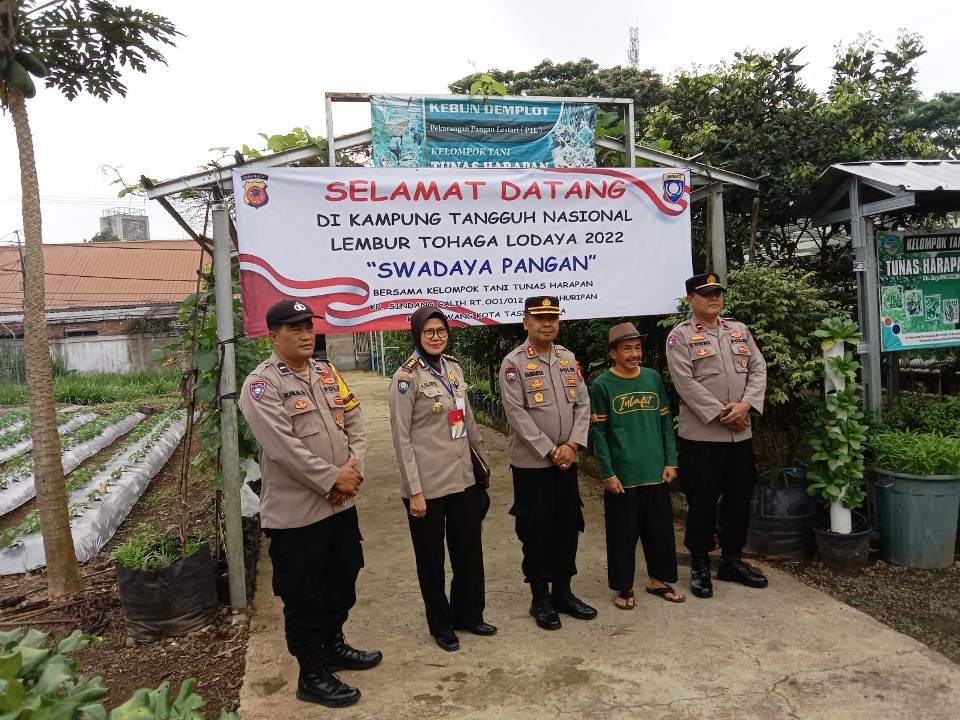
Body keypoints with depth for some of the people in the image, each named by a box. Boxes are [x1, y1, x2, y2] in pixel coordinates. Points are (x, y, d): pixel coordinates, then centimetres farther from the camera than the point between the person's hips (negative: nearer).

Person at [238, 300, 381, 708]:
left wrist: (353, 468, -9)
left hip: (341, 503, 7)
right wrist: (333, 478, -17)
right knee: (303, 596, 7)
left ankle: (333, 645, 43)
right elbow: (283, 447, -22)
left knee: (342, 582, 21)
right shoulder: (262, 384, -14)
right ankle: (312, 675, 24)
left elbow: (354, 422, 7)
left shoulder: (328, 373, 9)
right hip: (296, 513, -7)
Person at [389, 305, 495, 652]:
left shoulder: (454, 368, 7)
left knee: (470, 551, 16)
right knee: (431, 558, 11)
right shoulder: (406, 377, -12)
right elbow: (401, 437, -14)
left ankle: (469, 614, 36)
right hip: (428, 484, -6)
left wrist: (484, 458, 18)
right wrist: (414, 490, -16)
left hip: (463, 478, 6)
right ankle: (441, 625, 30)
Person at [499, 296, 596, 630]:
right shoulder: (513, 363, -10)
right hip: (531, 464, -5)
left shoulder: (568, 358, 8)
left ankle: (563, 591, 29)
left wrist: (572, 445, -8)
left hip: (567, 461, 5)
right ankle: (540, 597, 21)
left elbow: (583, 403, 5)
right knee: (536, 531, 5)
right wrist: (550, 451, -15)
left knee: (568, 528, 13)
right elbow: (517, 415, -15)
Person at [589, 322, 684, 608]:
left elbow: (665, 422, 9)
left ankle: (659, 579, 32)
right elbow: (598, 432, -6)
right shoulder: (602, 385, -6)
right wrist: (608, 474, -10)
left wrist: (670, 462, 4)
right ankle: (624, 588, 22)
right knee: (623, 535, 6)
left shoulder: (653, 378, 5)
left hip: (656, 474, 4)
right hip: (622, 477, -4)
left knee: (661, 531, 13)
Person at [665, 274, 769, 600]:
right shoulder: (680, 336, -5)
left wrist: (745, 405, -10)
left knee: (739, 499, 13)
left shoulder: (740, 331, 13)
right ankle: (700, 566, 17)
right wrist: (721, 414, -16)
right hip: (701, 435, -5)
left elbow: (758, 370, 7)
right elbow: (685, 383, -13)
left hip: (741, 434, 6)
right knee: (702, 502, 2)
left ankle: (732, 560, 29)